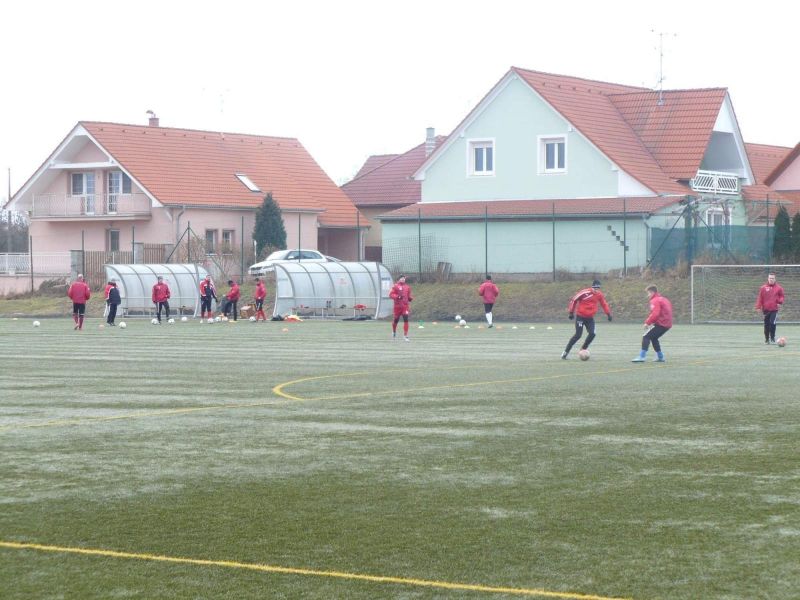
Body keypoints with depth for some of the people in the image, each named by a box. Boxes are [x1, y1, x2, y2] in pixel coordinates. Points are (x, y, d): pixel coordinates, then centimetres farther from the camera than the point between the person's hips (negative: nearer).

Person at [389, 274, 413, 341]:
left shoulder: (407, 287, 11)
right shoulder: (395, 286, -3)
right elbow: (391, 294, -9)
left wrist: (410, 298, 0)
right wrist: (398, 297, -23)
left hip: (405, 305, 2)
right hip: (397, 305, -2)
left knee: (406, 319, -10)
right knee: (396, 320, 8)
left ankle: (405, 336, -9)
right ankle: (394, 332, 38)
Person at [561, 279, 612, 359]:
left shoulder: (599, 294, -1)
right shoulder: (585, 292, -19)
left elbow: (604, 304, 17)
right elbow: (573, 300, -12)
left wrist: (608, 313, 12)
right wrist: (571, 312, -9)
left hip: (590, 318, 5)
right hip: (580, 317, -5)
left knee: (592, 334, -11)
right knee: (578, 335, -11)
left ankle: (583, 350, 10)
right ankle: (566, 352, 1)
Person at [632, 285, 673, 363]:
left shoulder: (655, 301, -8)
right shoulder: (664, 299, 21)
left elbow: (655, 314, -21)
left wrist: (647, 322, -13)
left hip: (661, 324, -9)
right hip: (667, 324, 9)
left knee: (646, 337, -9)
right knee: (653, 338, 23)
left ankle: (642, 356, -18)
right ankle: (660, 357, 23)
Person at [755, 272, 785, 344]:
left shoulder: (778, 288, 4)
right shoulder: (763, 288, 3)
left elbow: (781, 296, 11)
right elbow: (760, 298, 2)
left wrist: (780, 302, -9)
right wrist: (758, 307, -5)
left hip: (774, 309, -1)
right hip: (766, 309, 1)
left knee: (773, 323, -16)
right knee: (766, 325, 7)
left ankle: (772, 338, -3)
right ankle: (766, 339, 18)